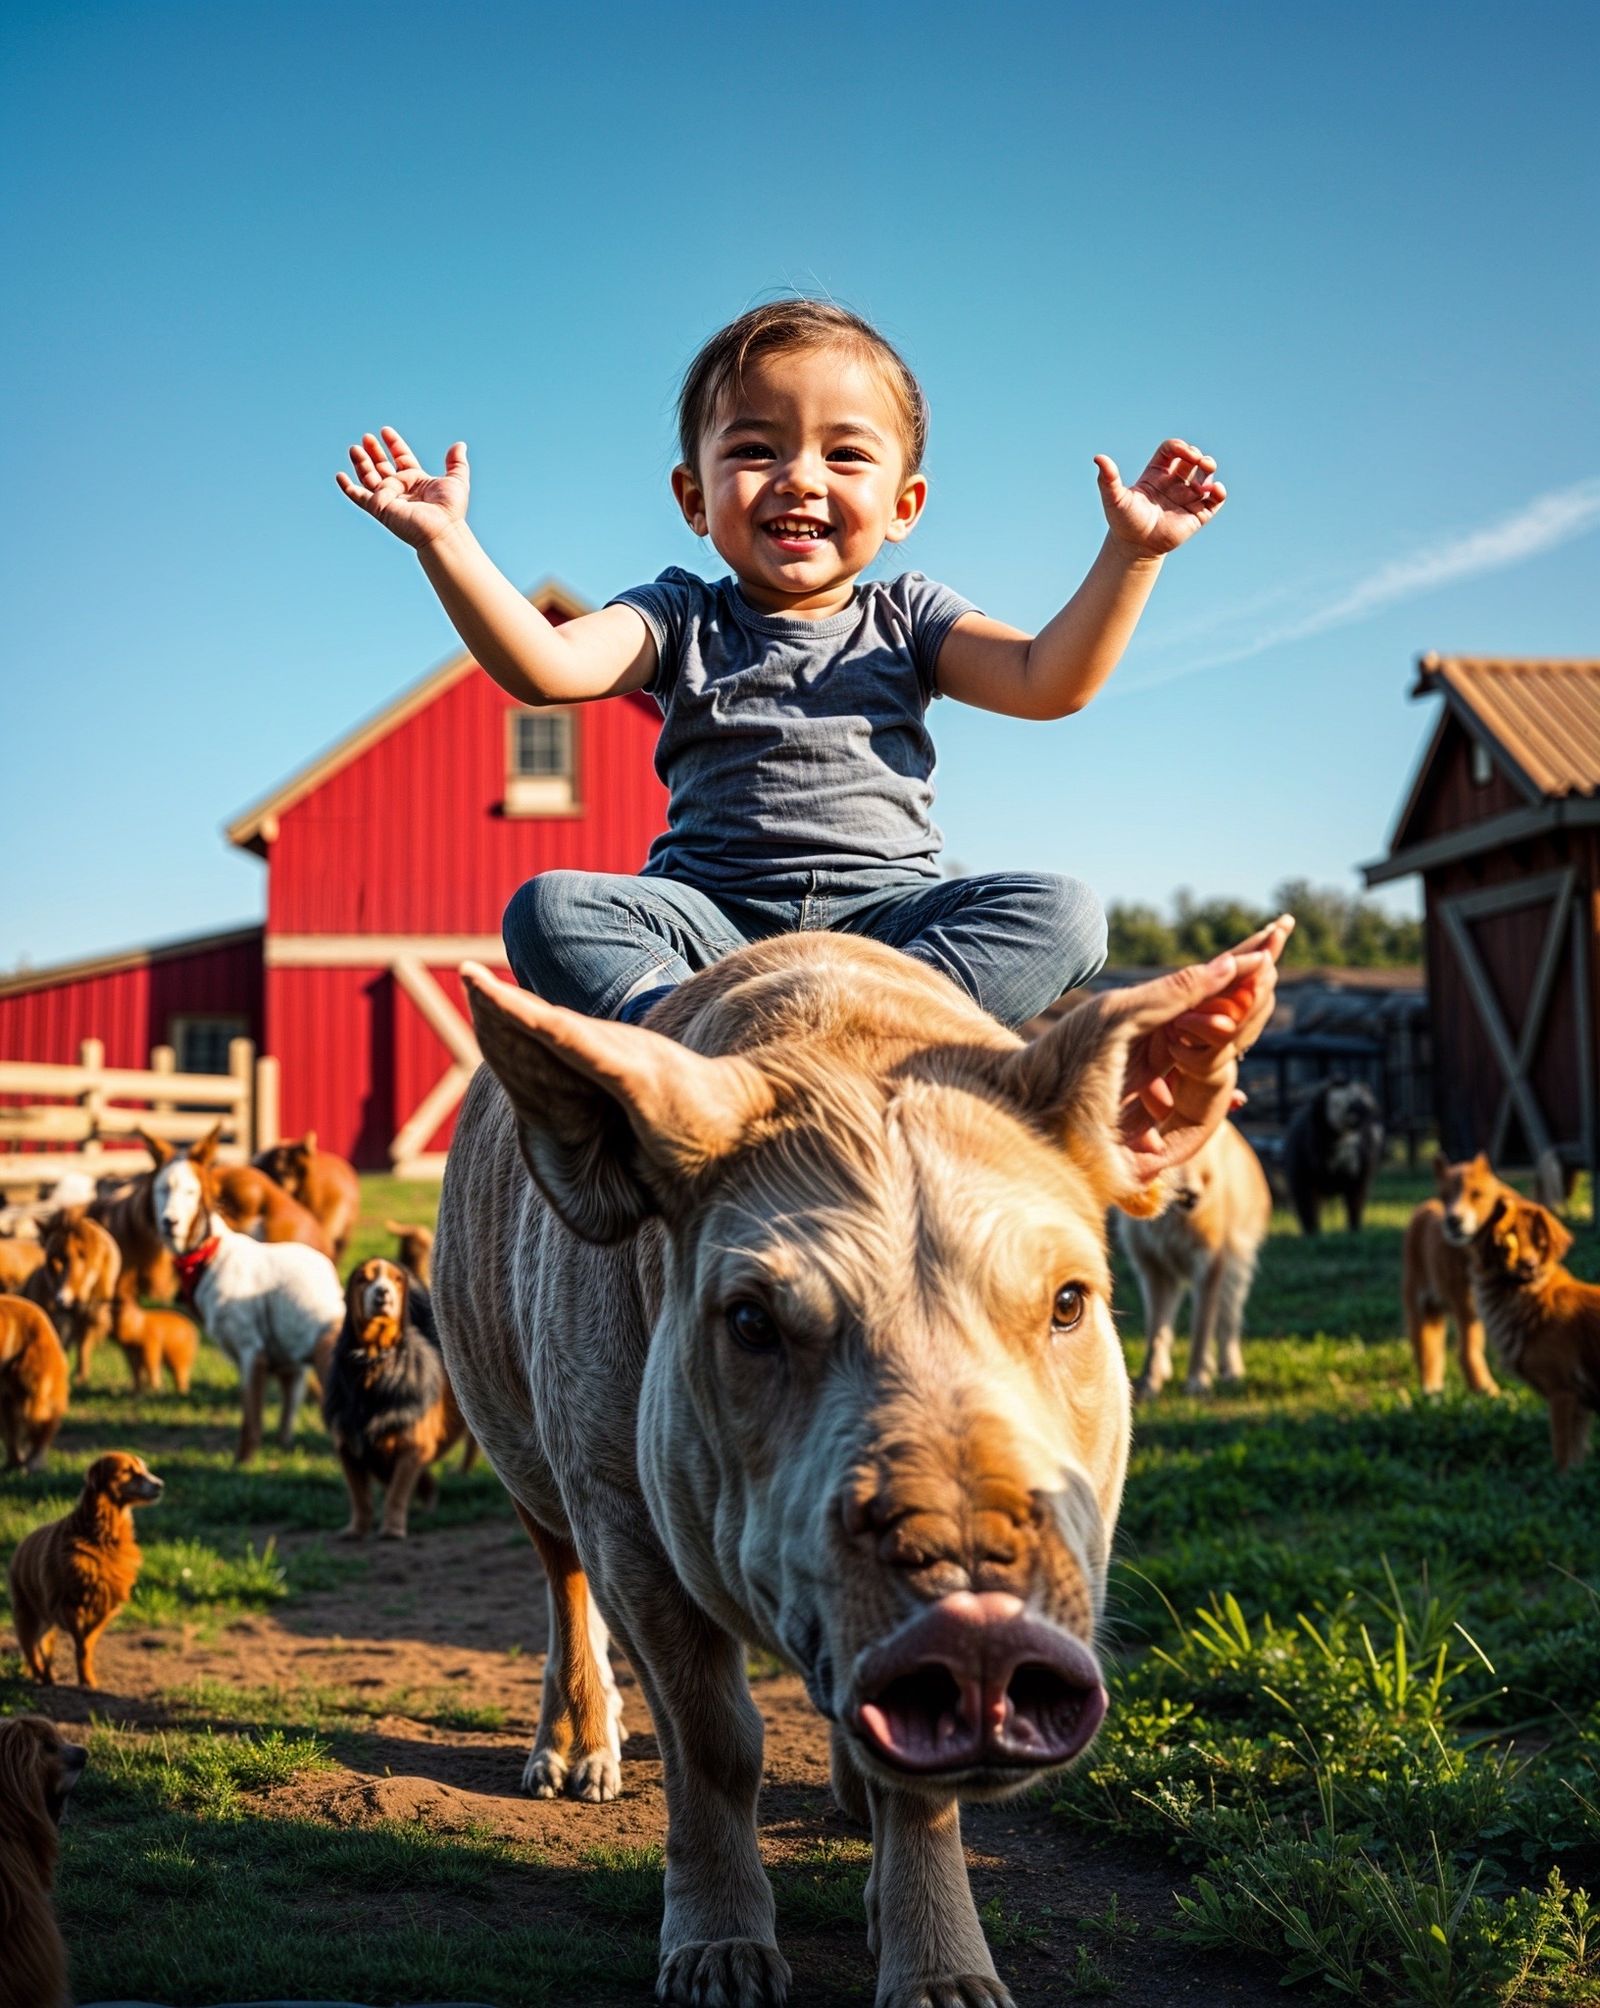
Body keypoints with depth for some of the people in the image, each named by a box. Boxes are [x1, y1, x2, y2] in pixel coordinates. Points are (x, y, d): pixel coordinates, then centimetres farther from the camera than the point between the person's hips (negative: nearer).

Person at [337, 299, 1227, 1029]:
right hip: (712, 918, 0)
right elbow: (548, 667, -3)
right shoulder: (684, 620, 14)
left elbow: (1046, 681, 2)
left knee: (1062, 911, -27)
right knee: (551, 908, -26)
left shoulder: (905, 618, 17)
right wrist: (445, 540, -13)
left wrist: (1130, 553, -8)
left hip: (886, 914, 1)